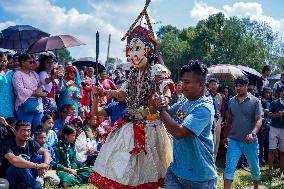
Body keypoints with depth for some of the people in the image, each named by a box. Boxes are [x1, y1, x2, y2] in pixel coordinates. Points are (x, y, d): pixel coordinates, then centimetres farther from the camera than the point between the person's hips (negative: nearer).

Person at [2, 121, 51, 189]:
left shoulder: (31, 143, 0)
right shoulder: (8, 145, -18)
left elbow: (45, 152, -8)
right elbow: (14, 160, -38)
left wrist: (45, 165, -31)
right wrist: (37, 166, -39)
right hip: (10, 178, -5)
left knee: (42, 158, -11)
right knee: (19, 164, -34)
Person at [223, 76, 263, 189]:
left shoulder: (255, 101, -4)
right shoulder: (231, 101, 6)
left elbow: (259, 120, -11)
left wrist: (253, 133, -28)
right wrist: (225, 136, 17)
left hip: (250, 141, -1)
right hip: (234, 141, 2)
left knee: (254, 167, 16)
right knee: (229, 168, -8)